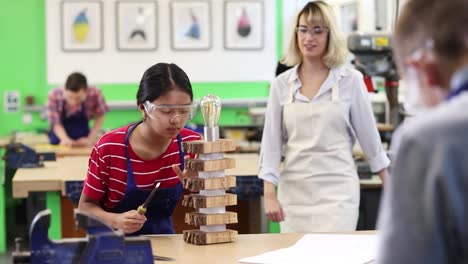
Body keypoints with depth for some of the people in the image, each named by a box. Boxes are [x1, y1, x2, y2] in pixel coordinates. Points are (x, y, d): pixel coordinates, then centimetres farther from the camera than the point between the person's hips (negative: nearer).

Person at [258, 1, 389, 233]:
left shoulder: (350, 80, -1)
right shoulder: (282, 84, 4)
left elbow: (368, 133, 6)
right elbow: (272, 141, 4)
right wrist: (269, 194, -4)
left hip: (338, 187, -2)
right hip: (294, 189, 2)